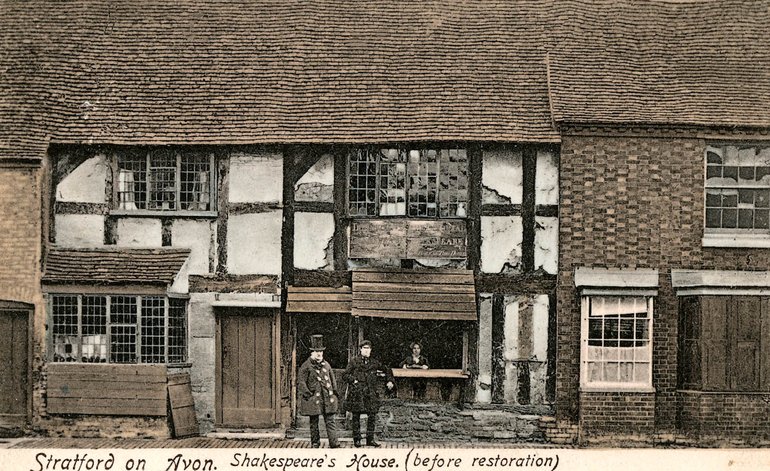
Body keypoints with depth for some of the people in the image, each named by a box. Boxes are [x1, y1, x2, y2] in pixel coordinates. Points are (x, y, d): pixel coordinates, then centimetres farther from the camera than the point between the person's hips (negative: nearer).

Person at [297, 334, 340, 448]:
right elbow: (301, 382, -6)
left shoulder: (326, 365, 12)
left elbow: (333, 379, 20)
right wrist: (307, 394, -13)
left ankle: (334, 444, -4)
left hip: (328, 397, 3)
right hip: (314, 399, -3)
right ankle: (315, 444, 17)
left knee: (330, 421, -1)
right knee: (314, 422, 7)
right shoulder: (306, 366, -4)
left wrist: (334, 393, 12)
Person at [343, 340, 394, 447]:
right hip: (357, 393, -3)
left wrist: (390, 381, 10)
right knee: (356, 416, 1)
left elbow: (386, 371, 24)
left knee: (372, 415, -2)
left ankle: (370, 439, 7)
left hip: (371, 393, 3)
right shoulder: (354, 362, 4)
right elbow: (345, 375, 3)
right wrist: (354, 381, -12)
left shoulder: (374, 362, 13)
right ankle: (357, 439, 10)